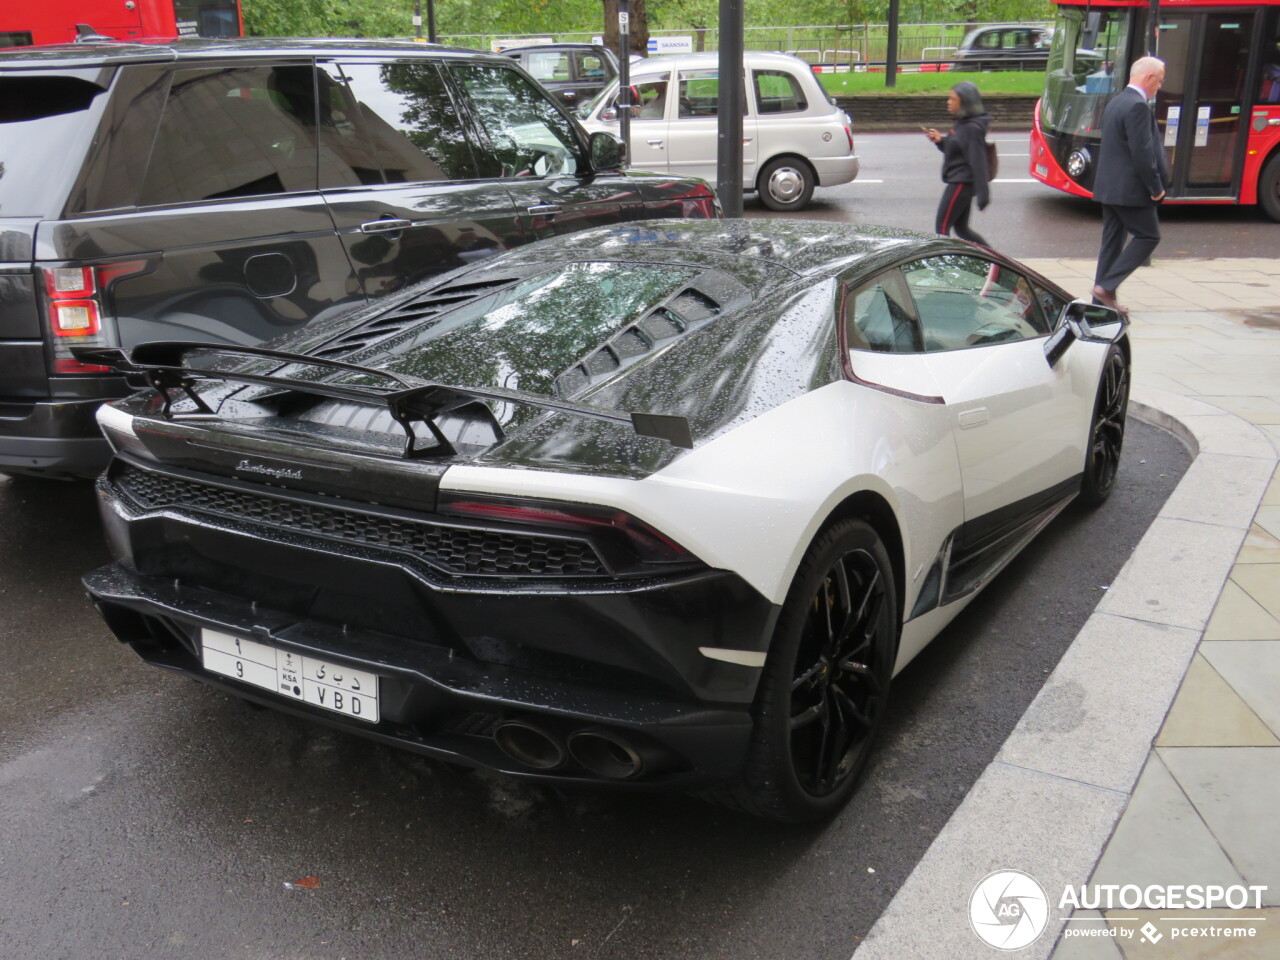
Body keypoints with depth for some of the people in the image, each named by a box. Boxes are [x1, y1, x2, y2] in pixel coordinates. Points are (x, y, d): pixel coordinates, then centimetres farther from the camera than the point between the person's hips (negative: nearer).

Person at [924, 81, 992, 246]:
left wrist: (982, 195, -24)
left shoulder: (972, 128, -19)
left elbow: (978, 162, -22)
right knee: (961, 228, 16)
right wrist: (940, 140, 3)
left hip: (962, 183, -10)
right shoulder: (962, 123, 10)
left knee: (942, 227, -4)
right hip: (959, 181, 10)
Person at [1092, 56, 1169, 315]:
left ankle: (1102, 298, 14)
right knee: (1148, 235, 1)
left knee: (1112, 240, 12)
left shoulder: (1115, 103, 14)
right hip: (1130, 189, -9)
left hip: (1108, 186, 9)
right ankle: (1107, 286, -6)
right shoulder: (1139, 107, -16)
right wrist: (1156, 188, -13)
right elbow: (1142, 152, -20)